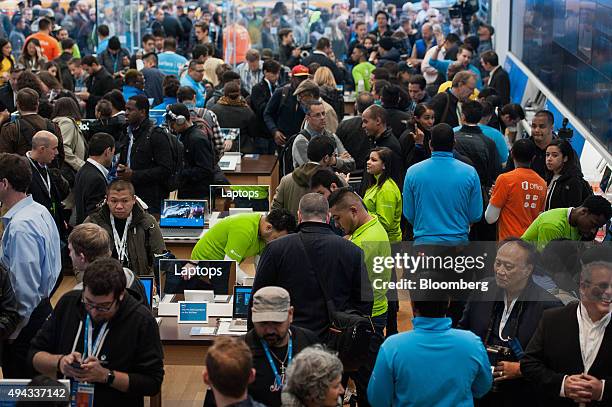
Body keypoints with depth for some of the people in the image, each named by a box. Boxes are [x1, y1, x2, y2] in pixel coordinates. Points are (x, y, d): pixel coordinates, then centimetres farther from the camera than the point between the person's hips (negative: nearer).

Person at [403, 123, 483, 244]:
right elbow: (476, 215, 2)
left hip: (424, 242, 0)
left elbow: (409, 214, 4)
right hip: (458, 241, 0)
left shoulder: (413, 172, -2)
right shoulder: (469, 172, -3)